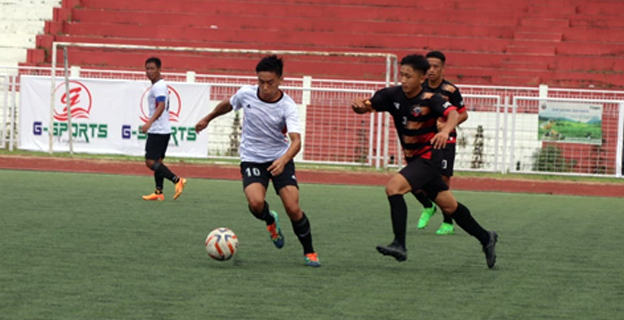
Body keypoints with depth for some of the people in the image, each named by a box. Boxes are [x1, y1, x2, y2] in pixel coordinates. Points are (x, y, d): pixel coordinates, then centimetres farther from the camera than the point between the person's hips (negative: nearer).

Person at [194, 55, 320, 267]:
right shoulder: (246, 94, -11)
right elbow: (227, 105, 14)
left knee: (293, 208, -14)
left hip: (280, 158, -1)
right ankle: (270, 221, 14)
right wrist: (207, 119, 28)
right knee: (256, 203, -25)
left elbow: (296, 140, -31)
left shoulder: (288, 106, -19)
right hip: (252, 158, 1)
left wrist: (284, 160, -50)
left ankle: (309, 252, 11)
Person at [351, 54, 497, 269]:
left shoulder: (430, 99, -18)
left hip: (428, 156, -7)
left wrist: (445, 131, -55)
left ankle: (399, 245, -27)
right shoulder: (393, 95, -3)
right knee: (448, 205, 16)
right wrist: (359, 106, -35)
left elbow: (453, 113, -34)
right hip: (413, 159, 7)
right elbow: (368, 105, -11)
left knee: (393, 186, -25)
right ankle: (486, 238, 33)